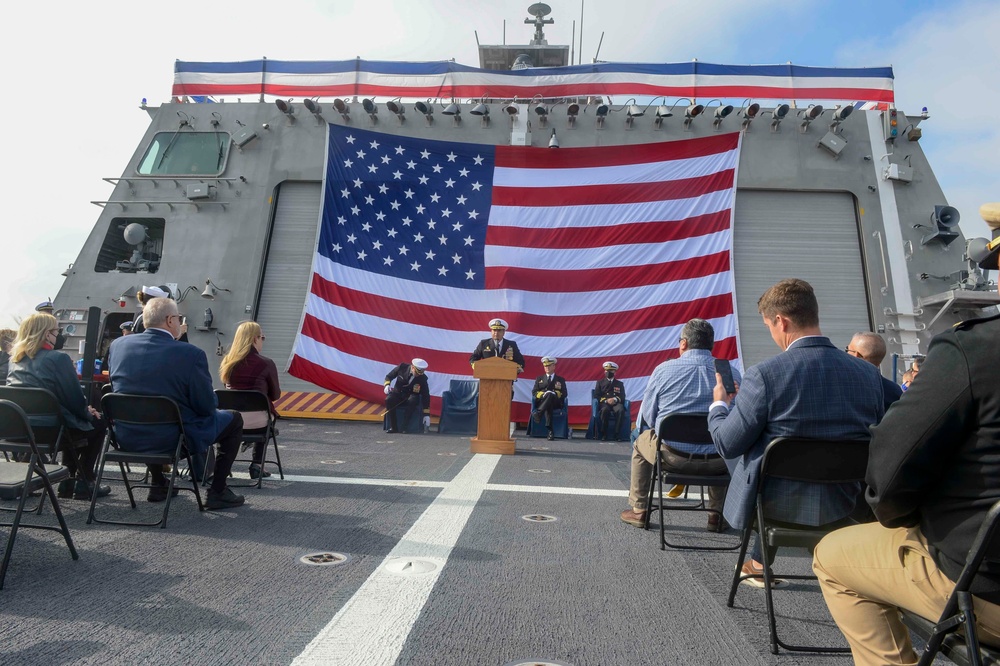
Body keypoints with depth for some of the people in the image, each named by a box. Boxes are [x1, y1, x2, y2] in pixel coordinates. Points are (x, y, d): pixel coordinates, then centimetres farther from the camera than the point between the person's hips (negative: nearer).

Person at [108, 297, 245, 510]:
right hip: (174, 440, -6)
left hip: (127, 438, 6)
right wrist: (214, 399, 9)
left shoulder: (118, 345, -3)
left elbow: (116, 388, 12)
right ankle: (217, 492, 15)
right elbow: (207, 407, -15)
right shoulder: (191, 354, -20)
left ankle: (158, 485, 41)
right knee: (234, 419, 14)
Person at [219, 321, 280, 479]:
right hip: (255, 420, -4)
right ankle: (257, 464, 25)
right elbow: (275, 395, 1)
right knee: (267, 420, 31)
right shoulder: (266, 363, -10)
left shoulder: (227, 361, 4)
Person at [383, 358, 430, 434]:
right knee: (389, 399, -31)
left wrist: (426, 415, -15)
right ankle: (393, 427, -23)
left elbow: (426, 396, -13)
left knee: (412, 401, -36)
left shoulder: (422, 378, -15)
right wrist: (387, 385, -20)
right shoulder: (402, 367, -13)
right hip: (398, 393, 1)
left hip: (411, 395, -1)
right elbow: (389, 376, 2)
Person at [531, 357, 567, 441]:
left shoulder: (561, 380, 22)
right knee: (548, 406, -39)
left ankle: (538, 413, -56)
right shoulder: (539, 378, 25)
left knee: (550, 395, -38)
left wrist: (554, 393, -13)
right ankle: (550, 430, -50)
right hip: (541, 401, 1)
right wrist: (542, 394, -11)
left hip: (556, 403, -1)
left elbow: (564, 394, 8)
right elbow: (534, 392, 11)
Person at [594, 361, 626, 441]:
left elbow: (622, 397, 10)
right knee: (605, 409, -38)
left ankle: (617, 434, -29)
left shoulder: (619, 384, 22)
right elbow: (596, 396, 8)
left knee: (621, 410, -36)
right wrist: (606, 400, -10)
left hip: (616, 403, 1)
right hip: (604, 403, -1)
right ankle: (604, 434, -26)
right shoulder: (600, 382, 20)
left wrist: (615, 399, -13)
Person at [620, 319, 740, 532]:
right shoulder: (732, 373, -4)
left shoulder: (664, 370, -7)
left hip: (672, 457, -1)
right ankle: (717, 515, 38)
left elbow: (648, 415, 2)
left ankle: (638, 510, 35)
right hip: (717, 461, 2)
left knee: (642, 441, 31)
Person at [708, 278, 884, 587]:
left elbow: (728, 443, -12)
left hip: (781, 505, -4)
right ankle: (761, 559, 43)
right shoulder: (869, 373, -6)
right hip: (848, 506, 5)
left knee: (739, 453, 25)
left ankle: (760, 563, 38)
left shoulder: (764, 374, -20)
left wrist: (719, 404, 8)